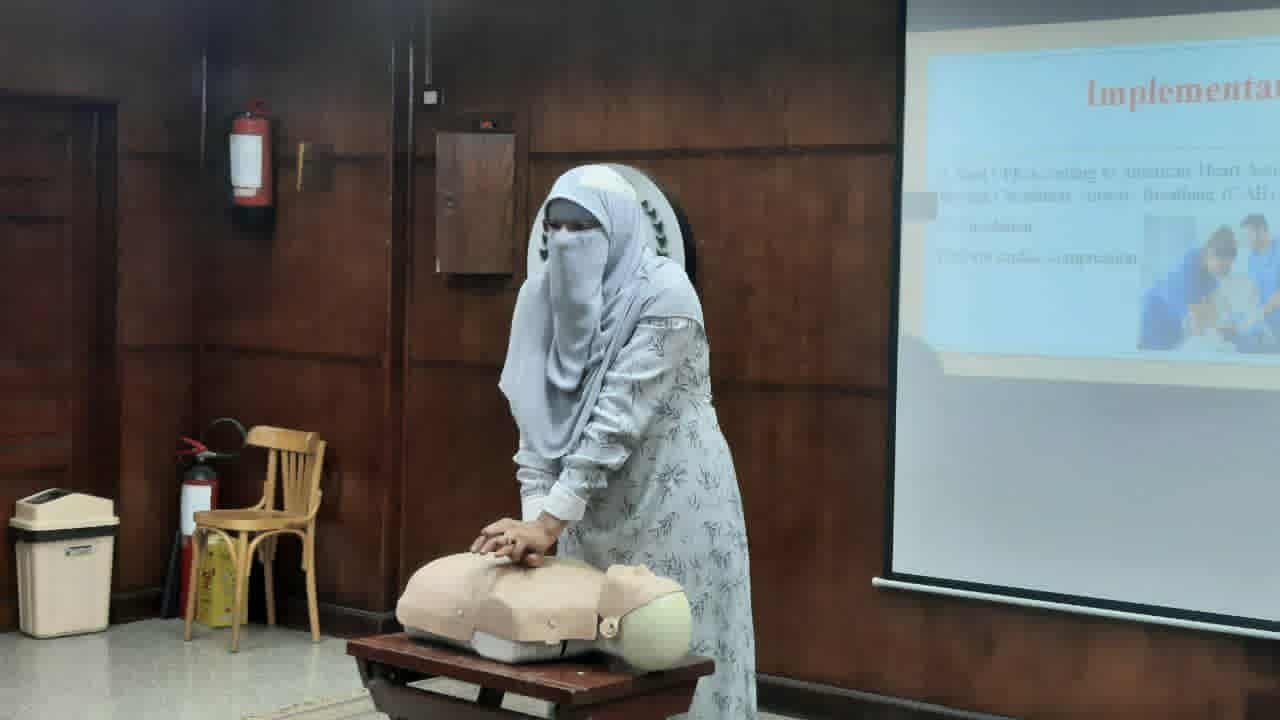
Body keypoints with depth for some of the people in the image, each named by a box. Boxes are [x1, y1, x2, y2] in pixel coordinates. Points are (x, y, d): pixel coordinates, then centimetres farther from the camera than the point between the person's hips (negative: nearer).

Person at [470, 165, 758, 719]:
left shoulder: (664, 293, -19)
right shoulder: (543, 293, -1)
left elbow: (619, 418, -24)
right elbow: (535, 414, -4)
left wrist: (550, 522, -26)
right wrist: (535, 515, -15)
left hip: (672, 505, -5)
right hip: (594, 507, 6)